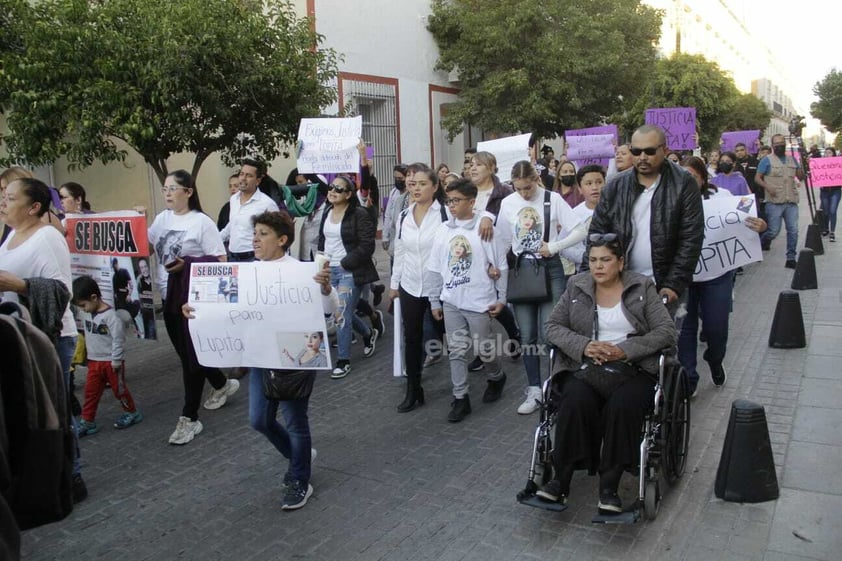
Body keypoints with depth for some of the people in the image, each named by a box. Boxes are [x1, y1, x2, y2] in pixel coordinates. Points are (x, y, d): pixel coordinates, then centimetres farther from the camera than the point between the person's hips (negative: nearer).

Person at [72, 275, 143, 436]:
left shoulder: (111, 316, -22)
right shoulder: (87, 315, 3)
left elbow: (118, 339, -21)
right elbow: (88, 336, 16)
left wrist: (116, 361, -19)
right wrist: (89, 355, 18)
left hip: (111, 362, -7)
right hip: (94, 361, 7)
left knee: (119, 389, 8)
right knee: (90, 392, 7)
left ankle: (132, 413, 26)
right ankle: (87, 421, 15)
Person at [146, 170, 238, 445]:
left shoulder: (202, 222, -12)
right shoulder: (162, 219, 8)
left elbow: (219, 262, -15)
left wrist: (186, 265, -24)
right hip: (169, 297, 7)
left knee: (191, 356, -1)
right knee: (186, 352, 17)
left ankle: (189, 418, 9)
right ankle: (223, 385, 41)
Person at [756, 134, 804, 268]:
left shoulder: (792, 159, 14)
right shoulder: (767, 160, -1)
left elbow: (800, 177, 14)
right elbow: (757, 178, -2)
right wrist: (767, 187, -18)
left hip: (791, 201, 4)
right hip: (774, 202, -4)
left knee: (793, 230, 0)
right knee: (774, 231, -6)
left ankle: (791, 258, 8)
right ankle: (761, 244, 24)